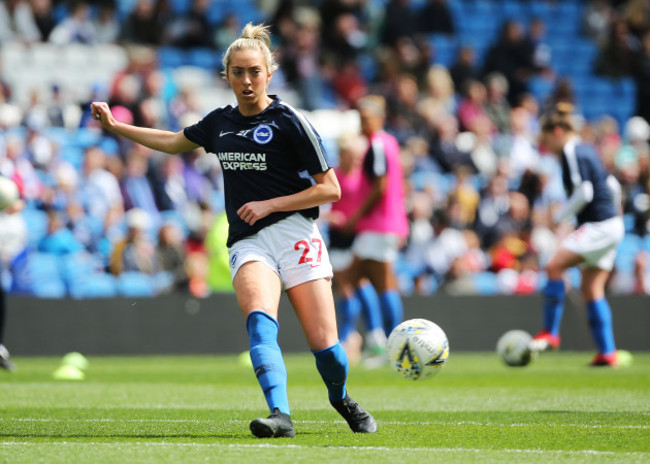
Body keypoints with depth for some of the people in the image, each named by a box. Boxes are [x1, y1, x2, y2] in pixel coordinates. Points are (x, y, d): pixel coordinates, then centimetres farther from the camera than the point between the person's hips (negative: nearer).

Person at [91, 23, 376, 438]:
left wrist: (270, 204, -10)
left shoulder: (289, 121, -3)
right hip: (247, 242, 3)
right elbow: (174, 142, 33)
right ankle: (281, 415, -42)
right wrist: (114, 125, 29)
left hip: (294, 232, -3)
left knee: (324, 344, -6)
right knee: (259, 321, -28)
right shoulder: (221, 122, 14)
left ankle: (342, 399, 28)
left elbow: (330, 189, -3)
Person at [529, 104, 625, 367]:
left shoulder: (573, 153, -12)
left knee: (554, 266, -16)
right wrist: (614, 210, 34)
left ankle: (550, 333, -12)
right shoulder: (586, 150, 17)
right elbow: (612, 186, 22)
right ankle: (607, 353, 4)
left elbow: (584, 192, -20)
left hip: (598, 227, -10)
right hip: (611, 226, 10)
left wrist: (559, 217, -10)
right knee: (591, 289, 7)